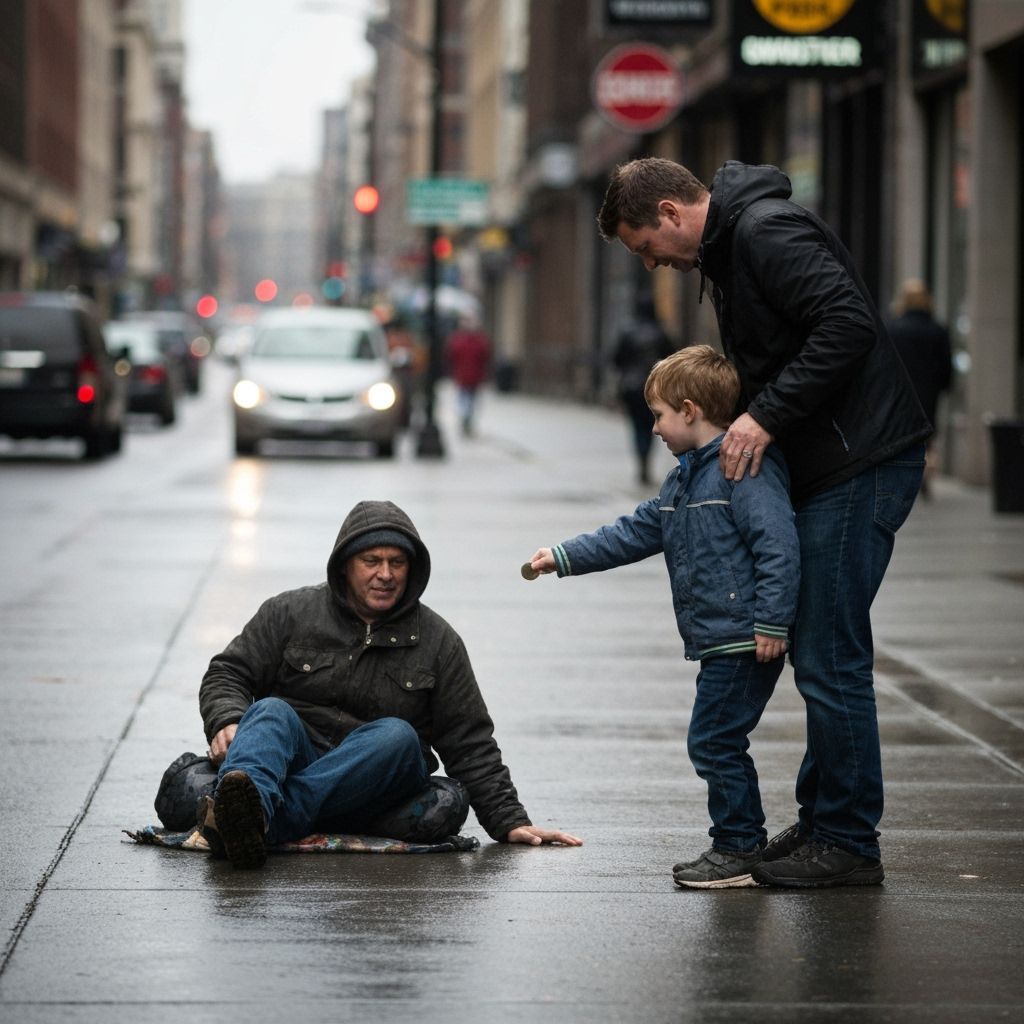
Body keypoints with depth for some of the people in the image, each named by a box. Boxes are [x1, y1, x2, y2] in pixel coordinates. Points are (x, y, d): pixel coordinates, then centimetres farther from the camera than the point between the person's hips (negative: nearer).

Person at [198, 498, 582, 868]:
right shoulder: (289, 613, 8)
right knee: (271, 711, -30)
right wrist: (227, 722, -16)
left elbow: (471, 746, 9)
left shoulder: (437, 642, 10)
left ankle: (261, 820, -50)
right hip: (293, 757, 0)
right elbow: (228, 674, 7)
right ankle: (248, 803, -68)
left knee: (398, 735, -30)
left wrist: (510, 822, 0)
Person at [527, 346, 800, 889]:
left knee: (713, 742, -8)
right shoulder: (684, 478, 18)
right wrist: (565, 557, 20)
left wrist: (772, 622, -25)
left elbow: (778, 545, -21)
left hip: (745, 639, -10)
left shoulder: (745, 468, -14)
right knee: (716, 744, 12)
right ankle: (737, 846, 19)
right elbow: (636, 532, 24)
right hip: (718, 640, 10)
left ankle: (740, 849, -1)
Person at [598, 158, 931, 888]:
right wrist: (746, 427, 7)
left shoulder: (767, 232, -15)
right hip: (828, 470, 11)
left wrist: (767, 416, -21)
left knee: (831, 658, -7)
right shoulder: (728, 247, 18)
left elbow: (849, 322, -25)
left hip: (862, 465, -11)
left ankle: (848, 843, 1)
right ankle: (824, 822, 22)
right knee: (820, 655, 14)